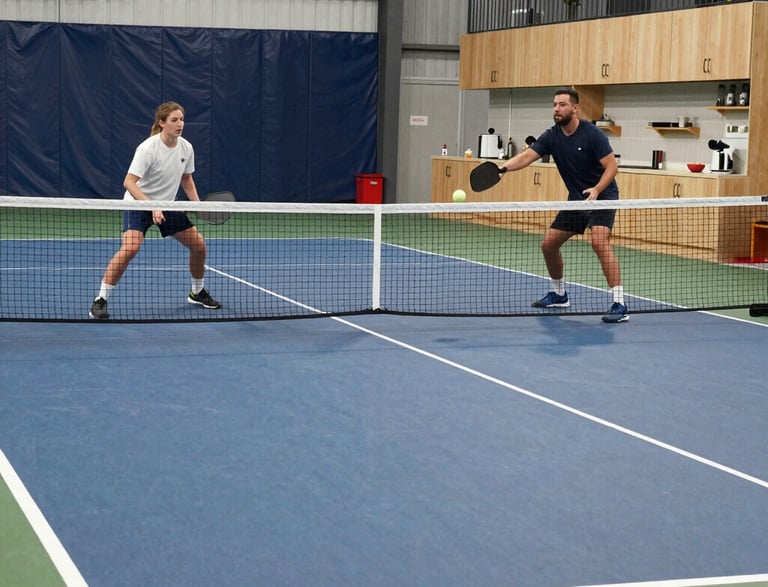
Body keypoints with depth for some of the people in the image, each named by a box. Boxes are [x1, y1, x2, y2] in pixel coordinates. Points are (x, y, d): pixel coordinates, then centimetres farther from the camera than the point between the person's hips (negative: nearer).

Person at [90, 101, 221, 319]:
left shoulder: (186, 148, -4)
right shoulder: (148, 148, -23)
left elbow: (186, 180, 12)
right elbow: (129, 183, -26)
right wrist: (152, 207, -35)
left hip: (167, 206, 6)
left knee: (198, 244, 3)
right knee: (130, 248, -27)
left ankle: (197, 292, 27)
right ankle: (100, 300, -19)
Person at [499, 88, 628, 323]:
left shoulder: (592, 134, -18)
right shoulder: (551, 136, -3)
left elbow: (612, 166, -17)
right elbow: (527, 156, -16)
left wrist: (596, 190, -33)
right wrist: (503, 167, -35)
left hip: (602, 196, -7)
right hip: (576, 199, 7)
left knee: (600, 242, -28)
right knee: (549, 243, 7)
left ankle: (619, 305, -29)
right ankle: (558, 294, 30)